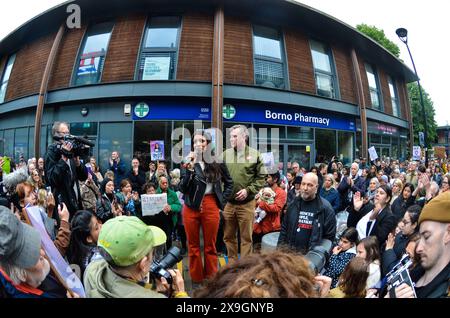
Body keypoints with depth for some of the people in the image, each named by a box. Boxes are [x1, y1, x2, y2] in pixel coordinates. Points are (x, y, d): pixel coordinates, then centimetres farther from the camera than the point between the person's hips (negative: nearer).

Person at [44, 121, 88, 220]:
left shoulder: (70, 151, 11)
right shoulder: (52, 152, -4)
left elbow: (83, 177, 9)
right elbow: (52, 179, -17)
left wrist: (77, 160, -7)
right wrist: (64, 158, -18)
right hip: (62, 204, -6)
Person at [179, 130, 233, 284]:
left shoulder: (217, 162, 1)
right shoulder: (189, 163, 1)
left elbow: (229, 183, 13)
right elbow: (182, 188, -8)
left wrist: (222, 201, 4)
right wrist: (190, 168, -17)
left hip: (211, 207, -1)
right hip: (191, 207, 1)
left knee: (210, 246, 9)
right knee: (193, 246, 10)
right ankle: (196, 281, 25)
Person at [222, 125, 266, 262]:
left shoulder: (254, 154, 0)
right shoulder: (225, 154, 6)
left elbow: (261, 177, -1)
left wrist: (248, 190, -12)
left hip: (247, 204, -3)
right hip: (228, 203, 3)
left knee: (246, 237, 7)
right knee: (228, 236, 12)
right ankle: (232, 263, 29)